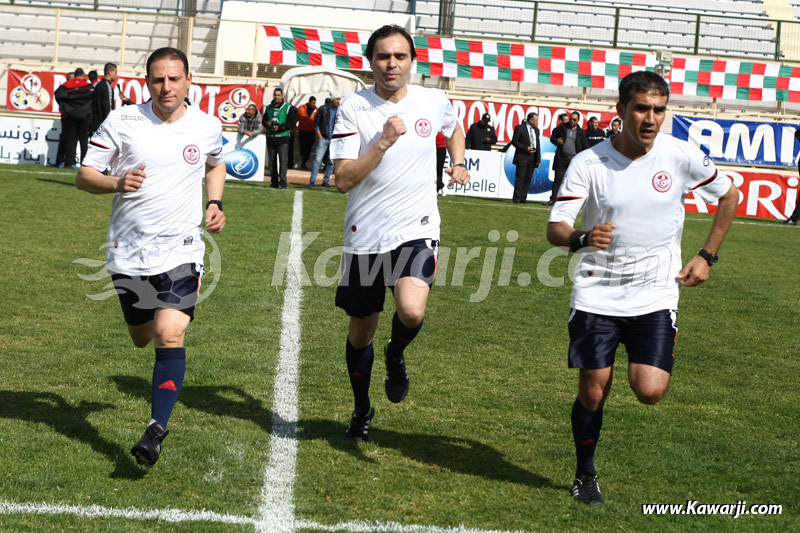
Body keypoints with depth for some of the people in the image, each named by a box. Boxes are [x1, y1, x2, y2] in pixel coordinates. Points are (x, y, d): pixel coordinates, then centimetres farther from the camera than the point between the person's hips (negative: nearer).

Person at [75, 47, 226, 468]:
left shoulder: (207, 127, 0)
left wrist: (214, 204, 7)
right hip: (128, 252, 1)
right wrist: (117, 183, -23)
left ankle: (157, 430, -16)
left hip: (181, 249, -1)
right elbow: (84, 175, -2)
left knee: (169, 335, -19)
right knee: (142, 338, 16)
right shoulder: (121, 122, -5)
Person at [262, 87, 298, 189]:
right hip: (270, 137, 5)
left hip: (283, 138, -5)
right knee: (272, 161, 6)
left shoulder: (288, 108, -1)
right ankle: (274, 182, 12)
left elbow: (291, 123, -7)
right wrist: (267, 123, -6)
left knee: (283, 160, -13)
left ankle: (283, 181, -12)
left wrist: (280, 127, -18)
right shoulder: (269, 107, 14)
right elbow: (264, 119, 18)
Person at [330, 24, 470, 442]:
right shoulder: (353, 107, -7)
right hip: (365, 235, 0)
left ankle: (396, 356, 10)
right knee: (361, 331, 11)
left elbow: (454, 130, 27)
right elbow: (344, 180, -14)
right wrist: (384, 141, -22)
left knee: (411, 311, -26)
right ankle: (362, 410, 36)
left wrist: (458, 164, 10)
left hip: (416, 230, 0)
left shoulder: (434, 102, 1)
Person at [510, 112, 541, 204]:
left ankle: (523, 197, 7)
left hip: (532, 158, 6)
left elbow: (537, 145, 17)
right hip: (522, 157, -6)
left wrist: (538, 159, 10)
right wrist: (526, 148, -16)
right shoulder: (520, 128, -3)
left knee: (528, 179, 3)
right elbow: (514, 141, -7)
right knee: (520, 178, -7)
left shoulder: (536, 130, 15)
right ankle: (517, 198, -3)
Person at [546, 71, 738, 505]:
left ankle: (641, 365, 23)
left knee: (650, 392, -14)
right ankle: (585, 476, 25)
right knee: (592, 392, 1)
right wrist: (582, 238, -33)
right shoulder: (588, 162, -8)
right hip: (597, 293, 0)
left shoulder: (682, 156, -6)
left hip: (656, 293, 0)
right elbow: (555, 228, -10)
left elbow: (728, 196, 11)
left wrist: (707, 256, 6)